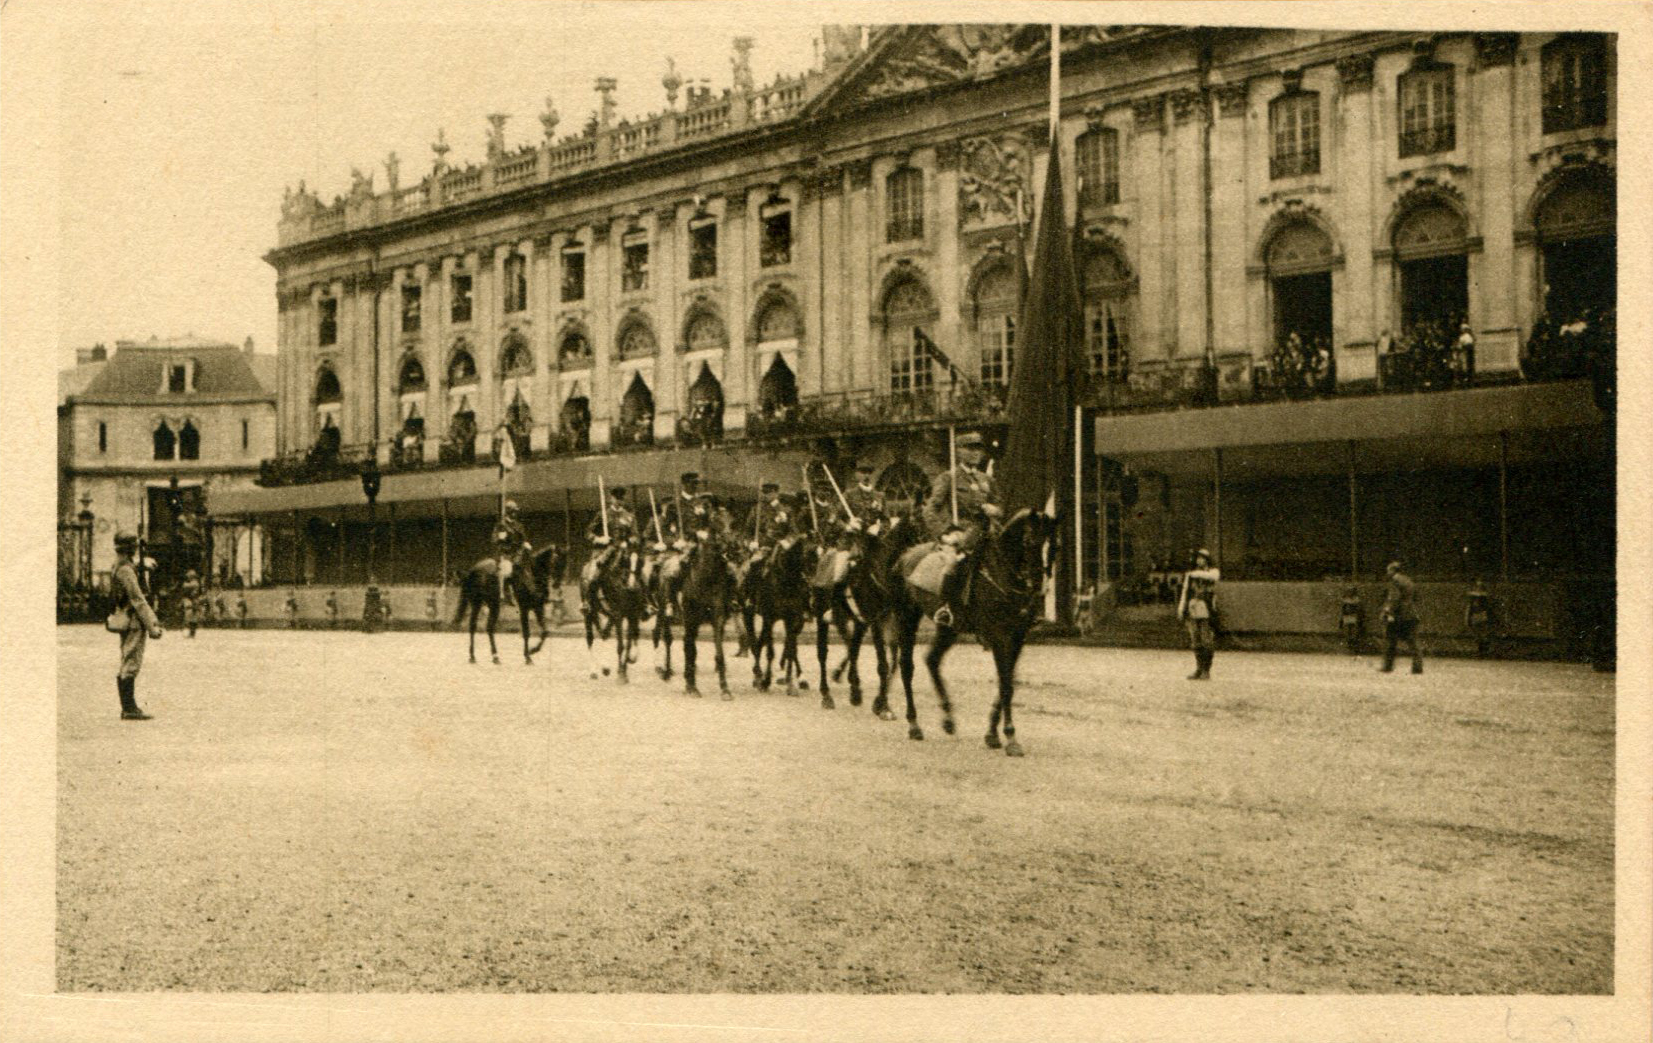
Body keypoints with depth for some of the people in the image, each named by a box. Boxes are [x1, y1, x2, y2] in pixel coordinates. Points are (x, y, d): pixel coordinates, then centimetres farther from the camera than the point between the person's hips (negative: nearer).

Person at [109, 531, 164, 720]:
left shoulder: (119, 568, 16)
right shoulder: (126, 570, -17)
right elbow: (138, 601, -19)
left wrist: (154, 621, 22)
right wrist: (151, 627, -18)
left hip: (127, 624, 10)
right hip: (133, 624, -10)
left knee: (127, 667, 12)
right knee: (130, 667, -8)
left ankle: (129, 708, 16)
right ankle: (129, 709, -6)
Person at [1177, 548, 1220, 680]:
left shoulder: (1213, 571, 6)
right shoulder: (1190, 574, 17)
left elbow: (1212, 576, -19)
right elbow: (1185, 591, 16)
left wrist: (1195, 574, -13)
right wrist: (1180, 609, 9)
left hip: (1206, 611, -4)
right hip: (1192, 611, 4)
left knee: (1207, 642, -6)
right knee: (1196, 642, 4)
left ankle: (1206, 671, -1)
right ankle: (1198, 670, 10)